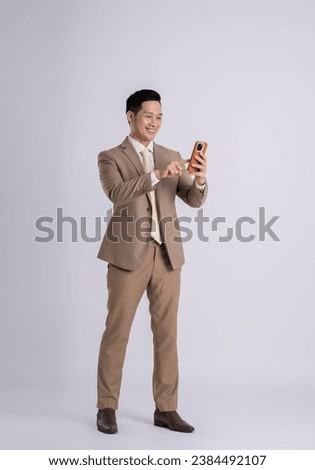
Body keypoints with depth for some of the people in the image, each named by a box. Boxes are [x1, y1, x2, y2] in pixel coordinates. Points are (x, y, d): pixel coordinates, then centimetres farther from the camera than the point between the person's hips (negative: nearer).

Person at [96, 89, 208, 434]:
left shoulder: (171, 157, 14)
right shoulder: (110, 158, 3)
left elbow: (195, 200, 4)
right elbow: (117, 192, -17)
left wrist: (200, 179, -17)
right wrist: (157, 174, -27)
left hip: (167, 255, 4)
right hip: (129, 254, -4)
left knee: (166, 332, 6)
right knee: (117, 331, 1)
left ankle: (166, 409, 14)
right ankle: (107, 408, 12)